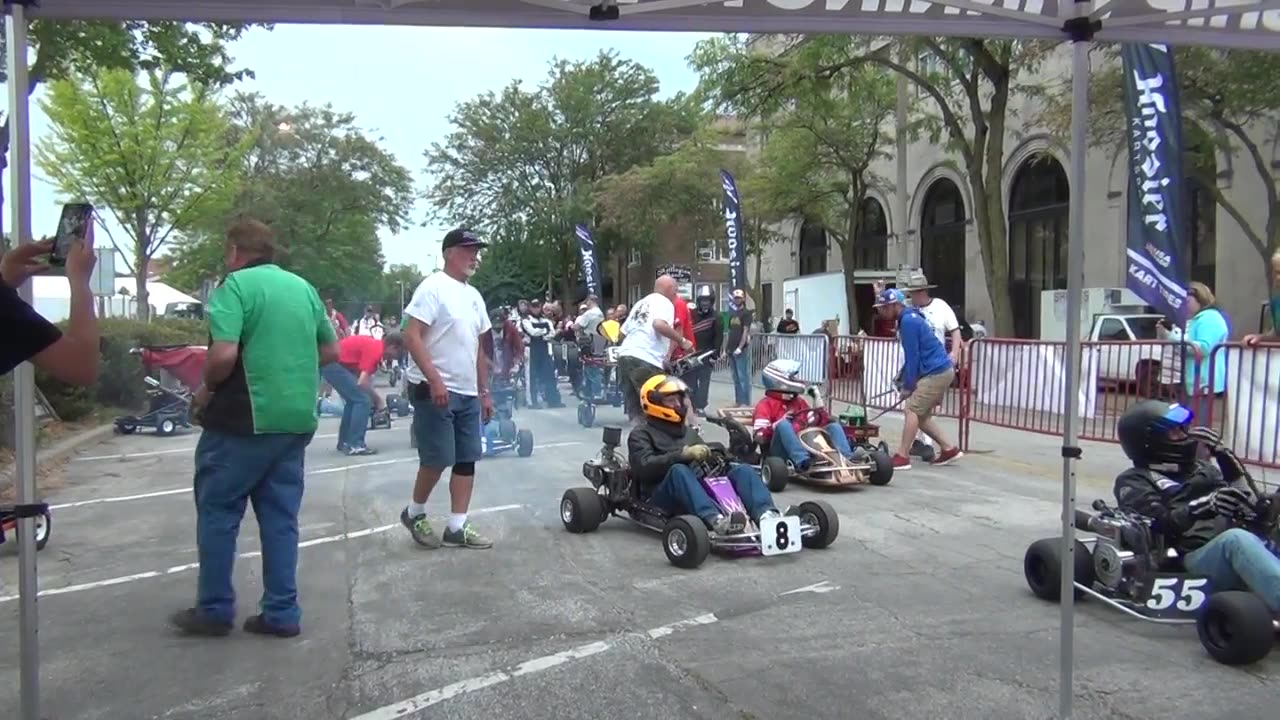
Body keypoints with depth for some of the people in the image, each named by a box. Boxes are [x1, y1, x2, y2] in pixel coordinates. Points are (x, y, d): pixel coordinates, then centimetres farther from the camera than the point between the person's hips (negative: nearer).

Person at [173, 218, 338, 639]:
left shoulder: (236, 285, -10)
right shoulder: (303, 287, 12)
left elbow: (224, 355, -21)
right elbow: (330, 350, 17)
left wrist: (206, 389, -3)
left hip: (245, 419, -6)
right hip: (296, 420, 6)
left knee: (217, 511, 9)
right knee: (281, 517, 11)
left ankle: (214, 610, 17)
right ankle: (281, 613, 13)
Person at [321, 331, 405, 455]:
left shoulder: (374, 344, 14)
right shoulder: (376, 350, -15)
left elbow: (363, 379, 20)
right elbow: (362, 382, -20)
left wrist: (375, 398, 18)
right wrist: (378, 399, -6)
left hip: (328, 361, 10)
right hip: (333, 363, -10)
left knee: (353, 400, 19)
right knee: (362, 400, -8)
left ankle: (344, 442, 24)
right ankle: (355, 445, -6)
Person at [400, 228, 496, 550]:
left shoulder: (474, 295, 16)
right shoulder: (433, 287, -9)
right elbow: (411, 337, -17)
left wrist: (484, 391, 18)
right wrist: (435, 380, -24)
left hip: (467, 393, 8)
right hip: (434, 390, -8)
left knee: (467, 460, 5)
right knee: (438, 459, -5)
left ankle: (456, 527, 11)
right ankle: (414, 513, 18)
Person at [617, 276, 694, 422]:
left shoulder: (641, 303, 26)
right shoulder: (664, 302, 2)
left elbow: (624, 332, 27)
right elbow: (659, 324, -19)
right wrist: (682, 341, -10)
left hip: (625, 356, 8)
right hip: (645, 361, -8)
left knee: (635, 408, 10)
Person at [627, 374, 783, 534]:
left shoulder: (689, 432, 28)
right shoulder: (641, 435, 8)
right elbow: (645, 467, -11)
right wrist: (684, 454, -22)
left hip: (701, 489, 5)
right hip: (663, 496, -5)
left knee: (743, 470, -15)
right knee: (678, 470, -36)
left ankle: (766, 514, -44)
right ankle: (714, 519, -59)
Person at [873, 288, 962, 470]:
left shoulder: (908, 321, -16)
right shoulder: (909, 318, 16)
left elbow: (912, 357, -17)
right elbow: (911, 356, 19)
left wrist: (907, 386, -11)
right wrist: (906, 382, 15)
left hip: (936, 373, -10)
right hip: (940, 372, 10)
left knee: (912, 410, -12)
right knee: (920, 414, 13)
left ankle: (903, 457, -13)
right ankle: (949, 449, 18)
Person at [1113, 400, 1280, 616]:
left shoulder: (1201, 467, 27)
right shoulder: (1134, 481, 9)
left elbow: (1247, 509, 17)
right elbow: (1159, 526, -8)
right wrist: (1205, 506, -23)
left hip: (1235, 548, 6)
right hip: (1196, 558, -6)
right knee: (1236, 539, -36)